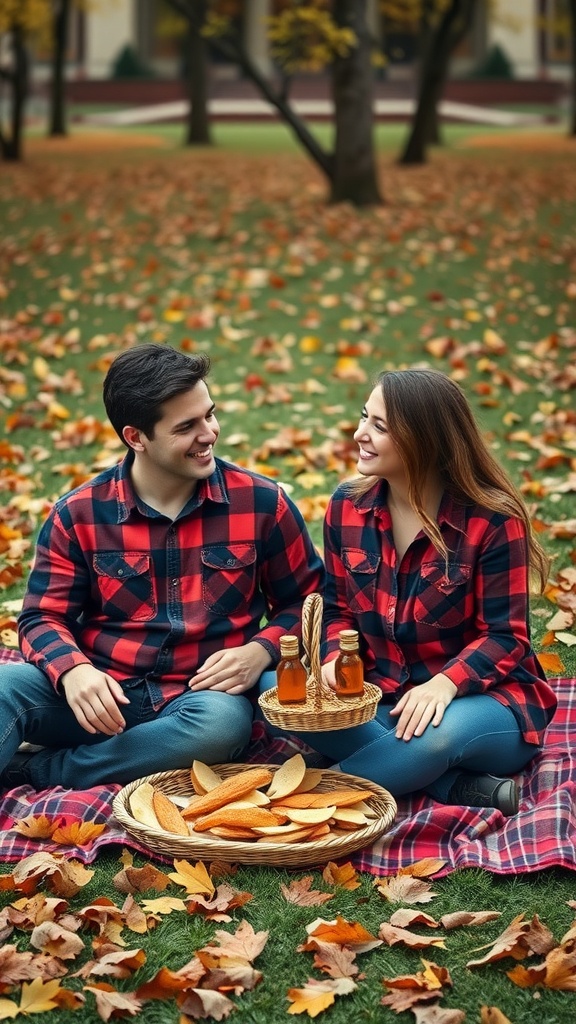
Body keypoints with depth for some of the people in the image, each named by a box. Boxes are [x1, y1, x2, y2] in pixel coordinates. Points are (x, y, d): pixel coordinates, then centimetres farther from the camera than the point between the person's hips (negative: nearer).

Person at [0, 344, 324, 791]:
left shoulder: (261, 503, 2)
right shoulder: (78, 514, 2)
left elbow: (304, 600, 10)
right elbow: (44, 617, 3)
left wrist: (260, 652, -11)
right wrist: (73, 671, -20)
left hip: (201, 696, 0)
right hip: (104, 697, 1)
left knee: (224, 721, -37)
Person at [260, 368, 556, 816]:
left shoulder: (492, 520, -14)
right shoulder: (347, 506, 0)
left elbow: (505, 636, -12)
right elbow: (339, 609, 8)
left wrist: (444, 684, -30)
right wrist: (336, 660, -14)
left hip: (482, 698, -5)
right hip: (380, 699, 6)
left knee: (440, 731, -41)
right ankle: (459, 785, -23)